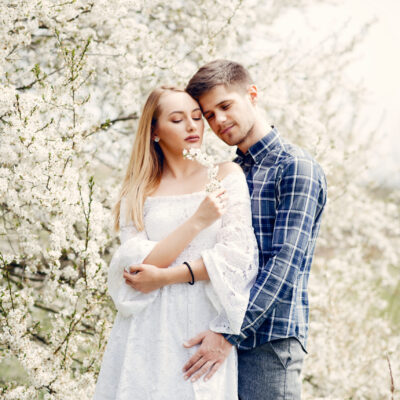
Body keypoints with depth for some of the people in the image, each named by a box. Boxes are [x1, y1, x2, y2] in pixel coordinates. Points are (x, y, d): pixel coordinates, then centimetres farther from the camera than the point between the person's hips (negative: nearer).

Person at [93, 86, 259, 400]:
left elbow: (238, 254, -5)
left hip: (204, 322, -1)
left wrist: (165, 276, -8)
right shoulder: (138, 192, 8)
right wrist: (197, 221, -13)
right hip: (149, 331, 1)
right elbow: (137, 264, -5)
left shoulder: (227, 175, 5)